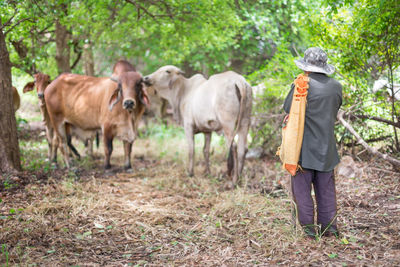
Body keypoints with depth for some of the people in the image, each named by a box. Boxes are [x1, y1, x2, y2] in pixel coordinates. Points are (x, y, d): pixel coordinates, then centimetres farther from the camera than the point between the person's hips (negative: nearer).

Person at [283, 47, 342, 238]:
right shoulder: (336, 86, 4)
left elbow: (287, 108, -4)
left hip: (304, 146, -5)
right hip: (327, 147, 5)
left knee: (302, 187, 4)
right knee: (326, 188, 13)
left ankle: (308, 228, 5)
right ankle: (329, 226, 16)